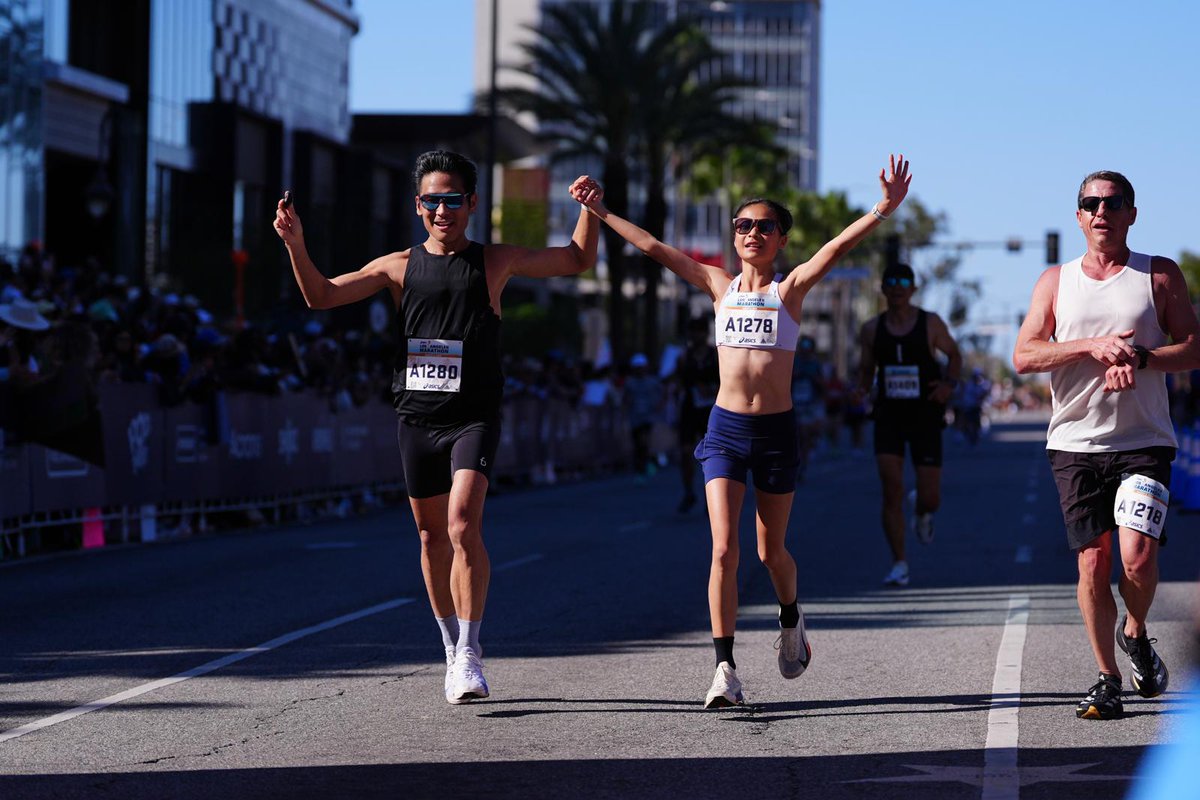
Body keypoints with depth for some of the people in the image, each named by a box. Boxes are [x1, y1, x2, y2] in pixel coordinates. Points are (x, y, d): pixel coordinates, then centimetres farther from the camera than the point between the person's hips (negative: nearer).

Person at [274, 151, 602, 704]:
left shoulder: (493, 262, 4)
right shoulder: (400, 267, 7)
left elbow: (578, 261, 9)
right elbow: (322, 296, 5)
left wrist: (589, 210, -8)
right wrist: (295, 243, -10)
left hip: (474, 416, -3)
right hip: (416, 416, 3)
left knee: (463, 526, -20)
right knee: (432, 536, 10)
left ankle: (470, 651, -12)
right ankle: (452, 649, 25)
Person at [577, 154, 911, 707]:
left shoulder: (790, 288, -1)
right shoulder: (720, 286, 6)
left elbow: (837, 247, -16)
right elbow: (654, 248, 6)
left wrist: (883, 210, -30)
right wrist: (600, 212, 5)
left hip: (777, 431, -1)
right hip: (725, 428, 1)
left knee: (771, 552, 11)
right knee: (724, 549, -11)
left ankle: (790, 621, 43)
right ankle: (726, 670, -11)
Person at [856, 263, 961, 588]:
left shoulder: (931, 323, -2)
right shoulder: (872, 329, 3)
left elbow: (954, 355, 10)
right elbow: (866, 370, 12)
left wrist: (949, 383, -8)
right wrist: (860, 391, -9)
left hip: (925, 417, -1)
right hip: (888, 415, 1)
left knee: (930, 498, -2)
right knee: (892, 490, -13)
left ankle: (921, 510, 38)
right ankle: (899, 564, -5)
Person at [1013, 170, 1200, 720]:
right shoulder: (1056, 281, 10)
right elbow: (1024, 356, 1)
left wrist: (1139, 357, -16)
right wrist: (1092, 347, -13)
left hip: (1143, 442, -2)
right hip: (1076, 444, 2)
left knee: (1138, 556, -16)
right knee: (1092, 563, 0)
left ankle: (1135, 635, 14)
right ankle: (1107, 678, 13)